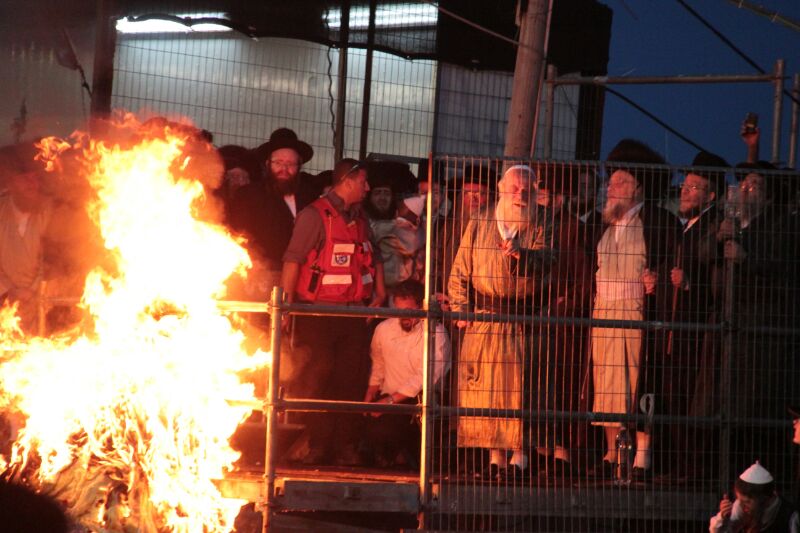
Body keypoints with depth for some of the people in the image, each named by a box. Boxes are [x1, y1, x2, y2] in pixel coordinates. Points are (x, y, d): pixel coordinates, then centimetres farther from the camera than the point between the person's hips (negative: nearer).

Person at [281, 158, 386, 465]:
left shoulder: (359, 220, 16)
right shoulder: (315, 215, -7)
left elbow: (374, 258, 28)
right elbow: (293, 260, -13)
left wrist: (379, 293, 14)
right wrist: (287, 303, -19)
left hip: (354, 313, 7)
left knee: (351, 380, 5)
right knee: (317, 379, -4)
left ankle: (345, 446, 11)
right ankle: (317, 448, 1)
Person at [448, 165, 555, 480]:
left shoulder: (539, 227, 7)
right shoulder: (479, 225, 11)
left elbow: (542, 262, -11)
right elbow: (460, 271, 11)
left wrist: (520, 252, -30)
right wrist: (461, 309, 2)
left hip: (521, 321, -1)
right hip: (482, 319, 1)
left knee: (518, 387, -4)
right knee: (483, 387, -2)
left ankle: (518, 456, 2)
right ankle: (495, 457, 5)